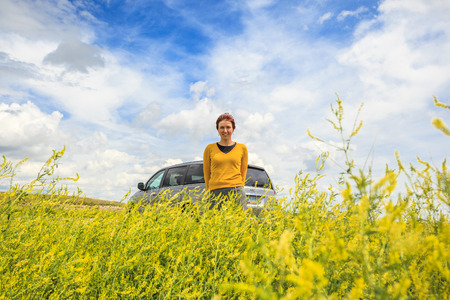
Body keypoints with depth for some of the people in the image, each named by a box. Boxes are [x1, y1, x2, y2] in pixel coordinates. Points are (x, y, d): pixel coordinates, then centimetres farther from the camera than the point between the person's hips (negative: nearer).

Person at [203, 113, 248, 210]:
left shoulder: (242, 148, 10)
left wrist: (237, 188, 7)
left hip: (236, 192, 0)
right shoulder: (210, 148, 9)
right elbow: (206, 172, 13)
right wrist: (209, 192, 9)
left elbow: (243, 172, 14)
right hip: (215, 193, 0)